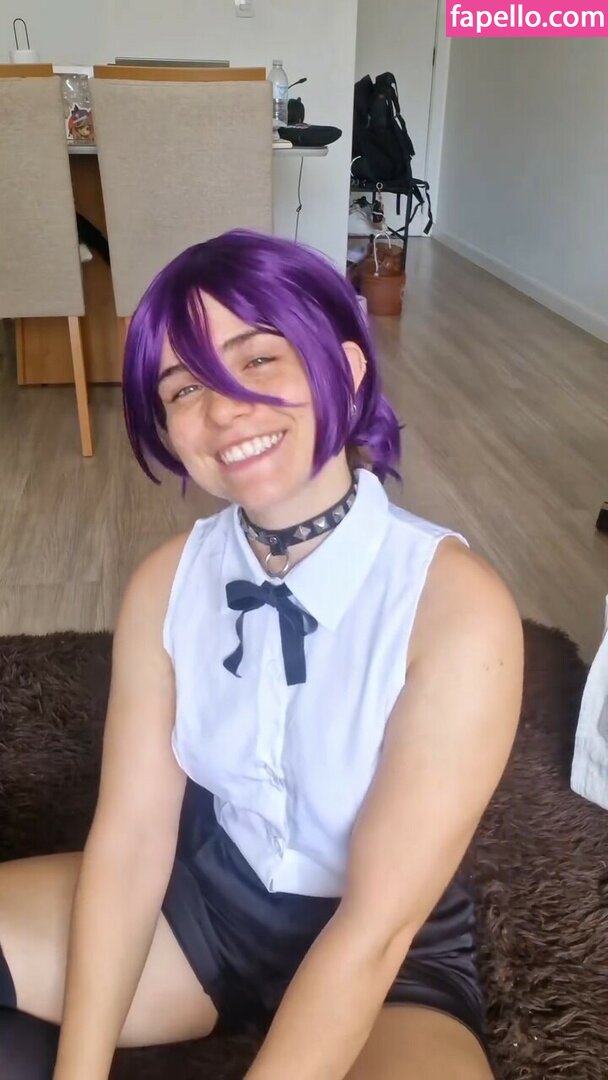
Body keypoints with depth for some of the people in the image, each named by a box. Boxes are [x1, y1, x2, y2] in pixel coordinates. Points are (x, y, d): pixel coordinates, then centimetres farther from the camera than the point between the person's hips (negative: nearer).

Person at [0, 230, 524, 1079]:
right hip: (201, 896, 4)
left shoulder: (458, 607, -26)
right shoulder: (165, 585, -11)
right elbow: (130, 837, -12)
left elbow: (377, 925, -24)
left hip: (389, 965, -3)